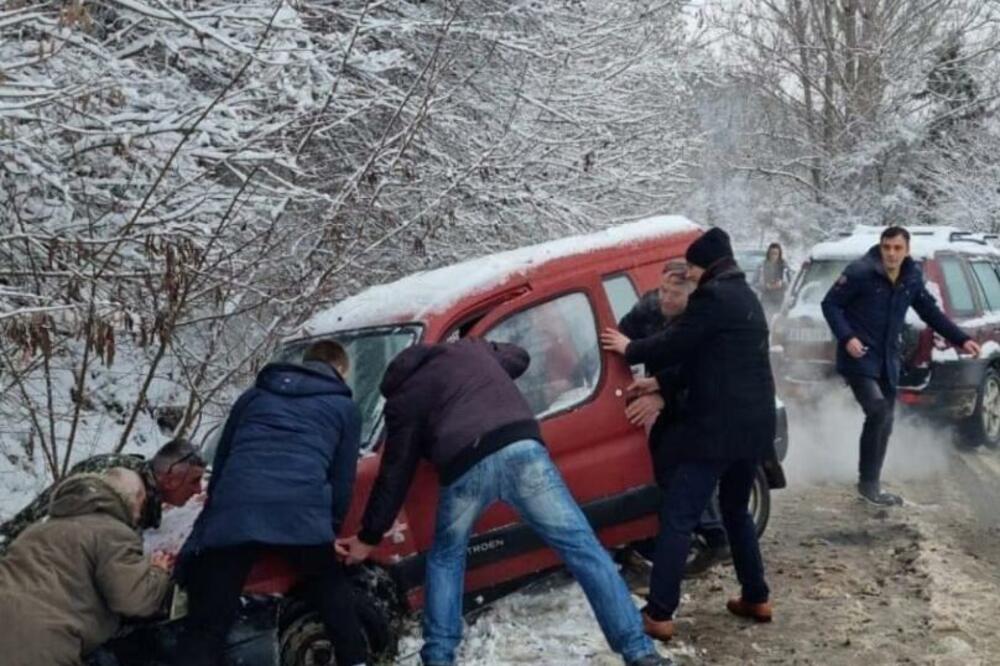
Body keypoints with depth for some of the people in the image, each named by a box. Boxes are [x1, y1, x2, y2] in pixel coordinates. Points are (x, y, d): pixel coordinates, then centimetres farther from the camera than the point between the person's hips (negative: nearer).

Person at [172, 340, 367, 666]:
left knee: (206, 628, 2)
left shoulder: (253, 395, 32)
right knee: (333, 590, 28)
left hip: (232, 513, 1)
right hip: (303, 513, -1)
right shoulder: (345, 407, 24)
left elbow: (221, 461, 35)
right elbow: (342, 481, 22)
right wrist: (331, 528, 36)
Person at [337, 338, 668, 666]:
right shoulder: (468, 348, 32)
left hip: (466, 468, -1)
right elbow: (519, 357, 48)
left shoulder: (402, 398, 23)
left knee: (445, 559, 26)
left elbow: (395, 472, 20)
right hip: (521, 449, 2)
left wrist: (369, 537, 28)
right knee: (581, 547, 3)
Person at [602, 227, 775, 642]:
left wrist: (629, 349, 7)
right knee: (736, 510, 24)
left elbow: (674, 345, -10)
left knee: (677, 519, -6)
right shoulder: (745, 298, 20)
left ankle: (659, 615, -6)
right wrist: (660, 382, 21)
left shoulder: (713, 296, -10)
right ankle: (756, 599, 29)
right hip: (754, 425, 10)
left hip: (717, 426, -10)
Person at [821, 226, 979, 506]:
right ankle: (868, 483, -8)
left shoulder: (912, 278, 5)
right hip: (859, 359, -7)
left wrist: (961, 339, 13)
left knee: (884, 424, 10)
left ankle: (871, 484, 23)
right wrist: (847, 337, -21)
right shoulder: (860, 272, -13)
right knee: (879, 413, -21)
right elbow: (830, 304, -9)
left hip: (888, 361, 7)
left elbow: (931, 312, 18)